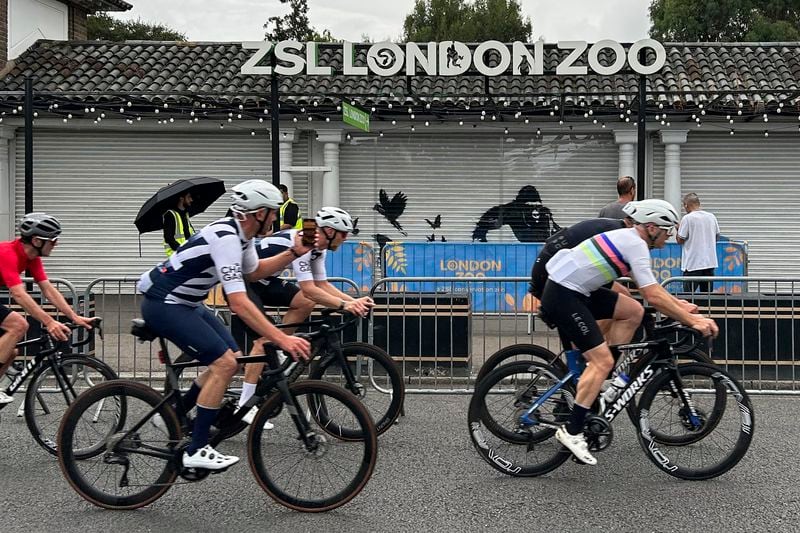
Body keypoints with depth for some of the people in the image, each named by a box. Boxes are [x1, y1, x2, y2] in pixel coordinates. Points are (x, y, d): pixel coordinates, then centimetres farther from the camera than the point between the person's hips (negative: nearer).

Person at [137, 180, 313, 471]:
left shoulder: (241, 234, 2)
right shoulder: (225, 239, -28)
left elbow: (254, 271, 20)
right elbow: (239, 303, -34)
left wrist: (294, 253, 5)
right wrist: (282, 339, -37)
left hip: (185, 302, 10)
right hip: (163, 304, -10)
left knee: (233, 359, 9)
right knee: (224, 364, -16)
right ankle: (196, 451, -9)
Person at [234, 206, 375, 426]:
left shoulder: (318, 247, 2)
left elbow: (322, 284, 6)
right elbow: (309, 290, -32)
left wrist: (354, 301, -5)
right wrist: (344, 305, -34)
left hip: (262, 280, 10)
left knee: (306, 304, 0)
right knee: (263, 339, -17)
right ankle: (245, 405, -15)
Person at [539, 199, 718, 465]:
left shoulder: (629, 239, 16)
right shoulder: (635, 245, -14)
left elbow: (653, 289, 23)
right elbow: (653, 296, -19)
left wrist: (686, 310, 19)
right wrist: (692, 321, -13)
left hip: (577, 291, 9)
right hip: (562, 296, -9)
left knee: (634, 312, 8)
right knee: (602, 360, -11)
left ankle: (602, 379, 13)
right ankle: (572, 431, -7)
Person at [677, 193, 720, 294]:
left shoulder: (687, 218, -11)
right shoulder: (712, 217, 6)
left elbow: (680, 240, -9)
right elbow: (717, 237, 15)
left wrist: (678, 229, 8)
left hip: (693, 264, -5)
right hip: (710, 262, 6)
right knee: (707, 294, 10)